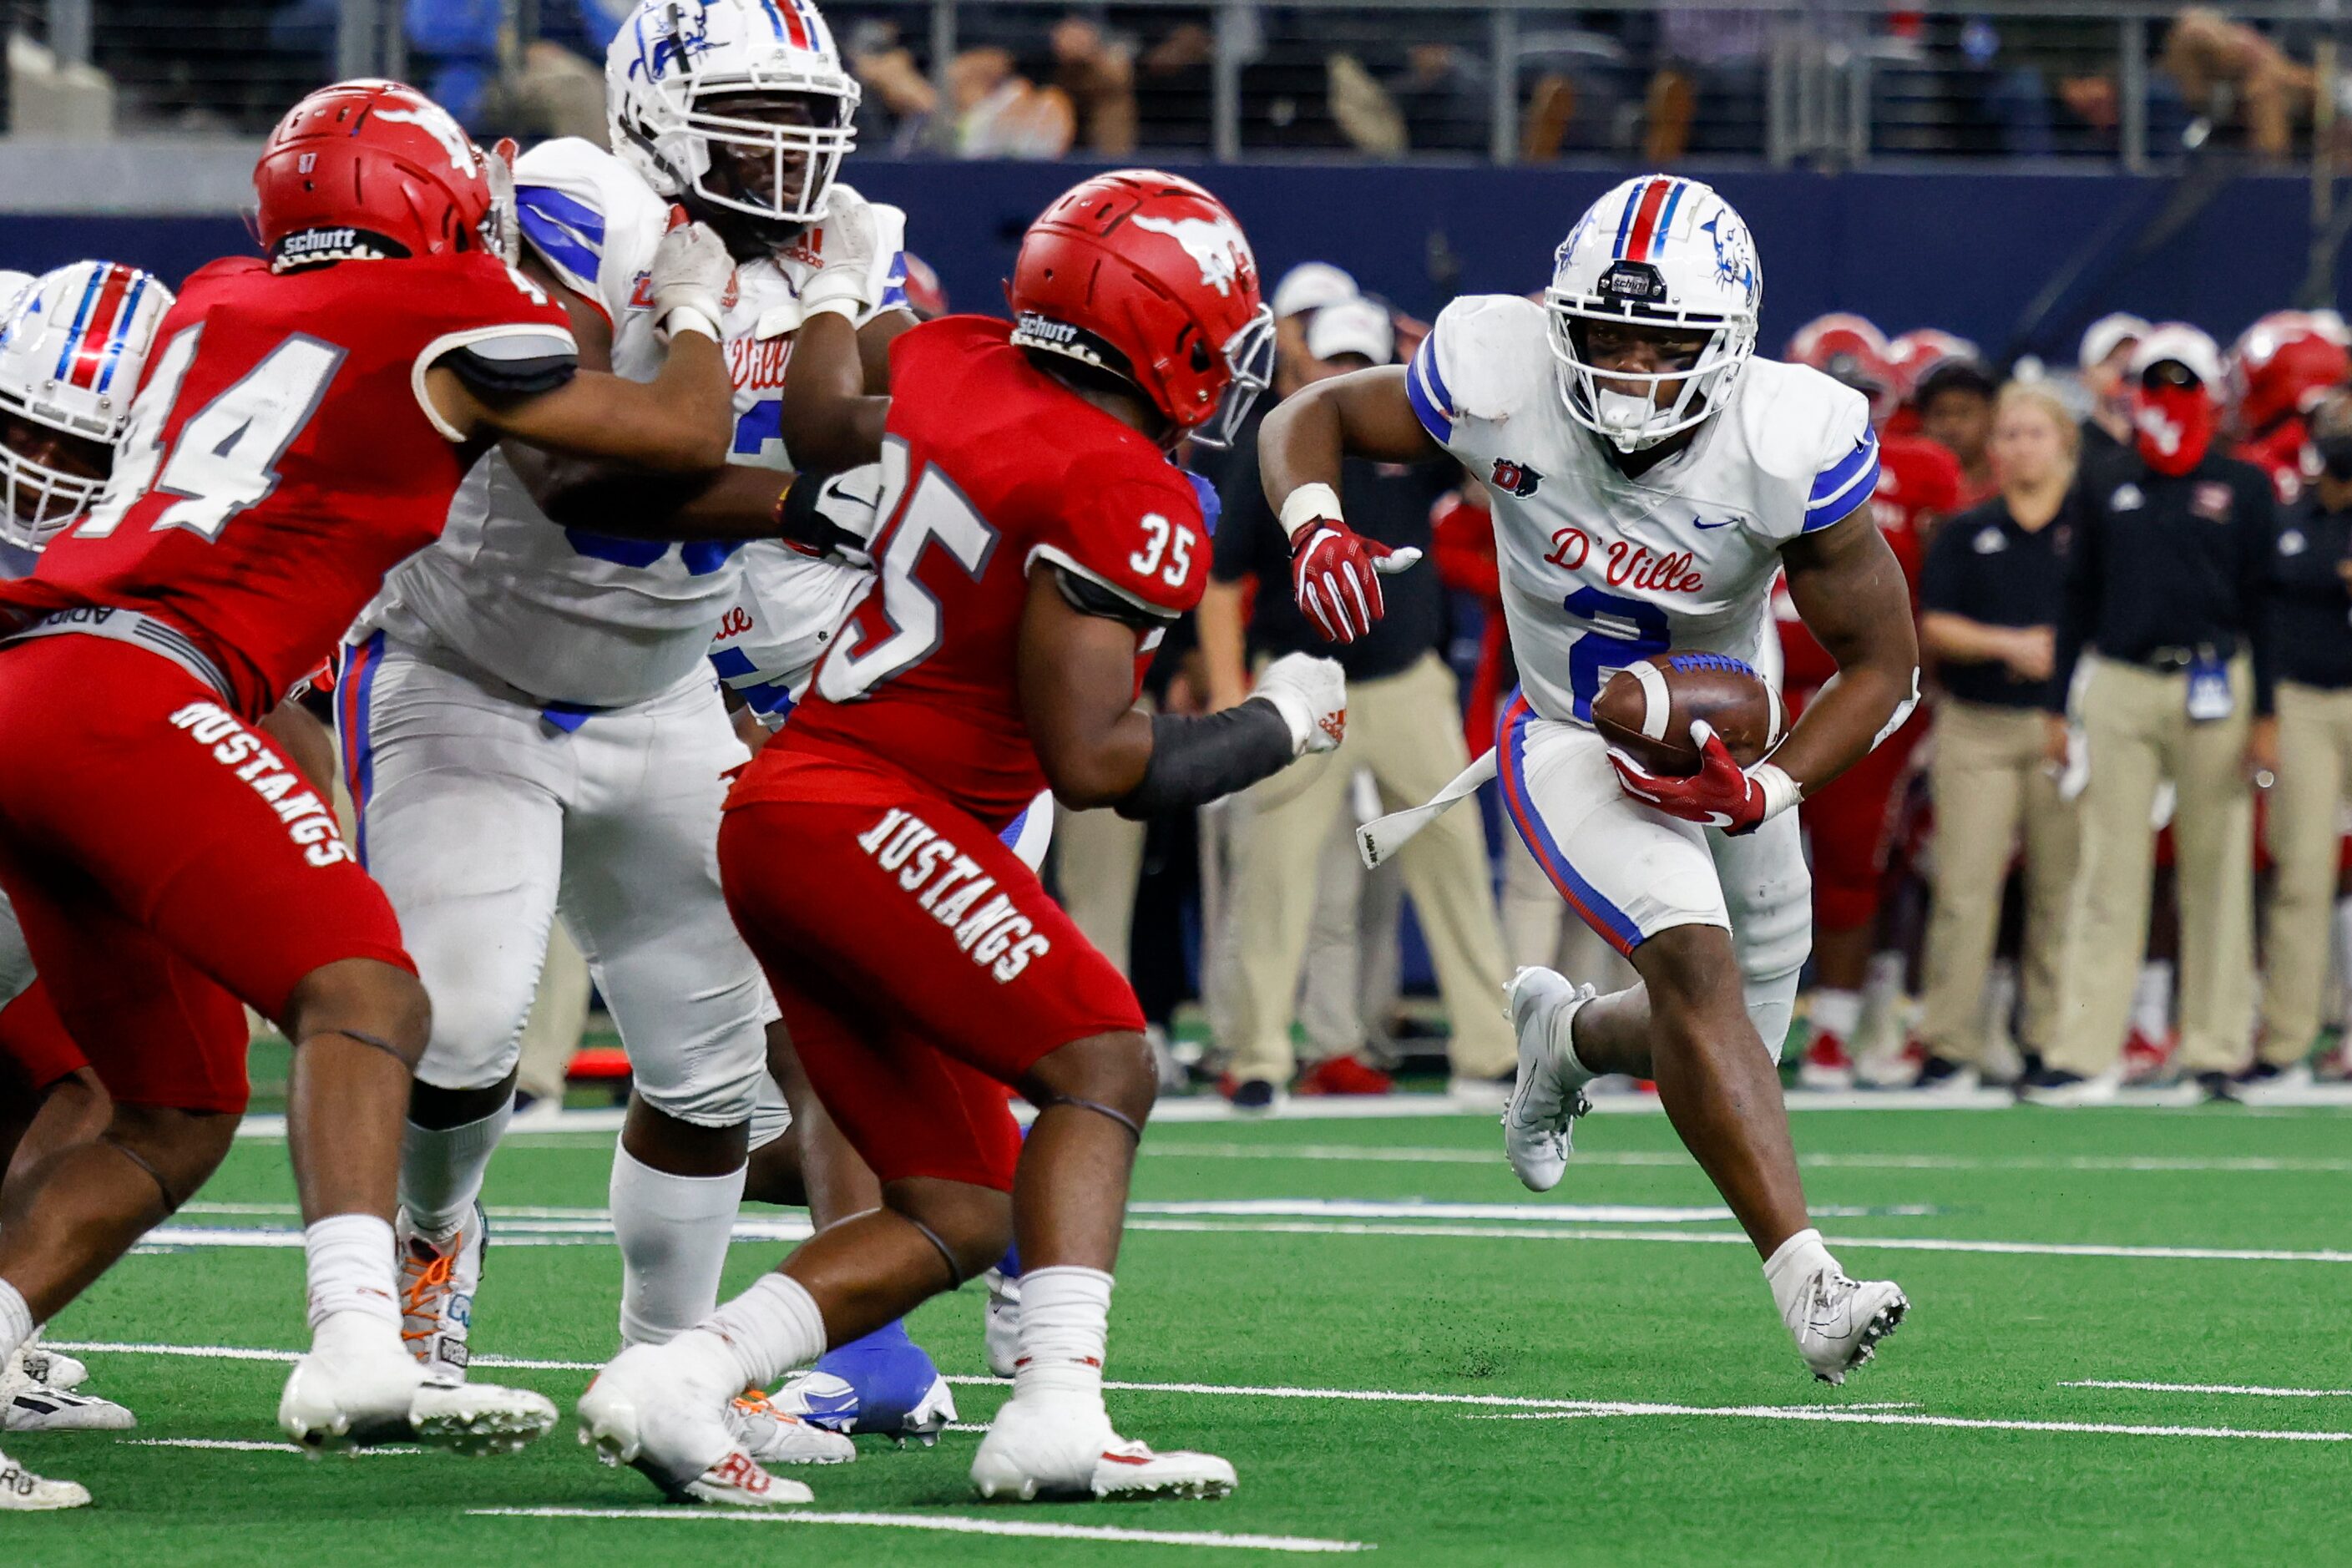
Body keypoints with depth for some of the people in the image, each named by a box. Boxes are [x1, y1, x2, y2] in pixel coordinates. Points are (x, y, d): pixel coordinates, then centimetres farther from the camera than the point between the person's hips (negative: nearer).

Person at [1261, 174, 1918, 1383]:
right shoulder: (1503, 385, -25)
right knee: (1694, 960, -28)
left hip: (1727, 739, 3)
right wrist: (1314, 525, -30)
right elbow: (1310, 417, -9)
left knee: (1717, 1049, 13)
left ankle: (1566, 1034, 49)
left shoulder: (1789, 447, -25)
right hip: (1571, 740, -3)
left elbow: (1883, 664, -13)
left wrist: (1766, 793, -26)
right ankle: (1810, 1286, -33)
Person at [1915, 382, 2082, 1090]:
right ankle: (1951, 1046, -5)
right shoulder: (1967, 533, 10)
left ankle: (2051, 1039, 10)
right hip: (1977, 728, 0)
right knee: (1965, 887, -6)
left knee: (2059, 890, 2)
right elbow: (1933, 627, 3)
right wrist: (2010, 644, -12)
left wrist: (2062, 649, -11)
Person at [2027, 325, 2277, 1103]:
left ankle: (2215, 1052, 8)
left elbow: (2261, 602, 4)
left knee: (2217, 873, 2)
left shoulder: (2243, 488, 6)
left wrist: (2265, 714, -1)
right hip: (2120, 688, 1)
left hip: (2214, 685, -1)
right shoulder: (2107, 489, 11)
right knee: (2106, 872, -2)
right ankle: (2083, 1053, -2)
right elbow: (2079, 598, 14)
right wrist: (2056, 706, 9)